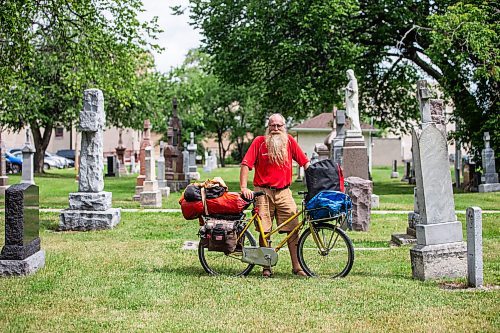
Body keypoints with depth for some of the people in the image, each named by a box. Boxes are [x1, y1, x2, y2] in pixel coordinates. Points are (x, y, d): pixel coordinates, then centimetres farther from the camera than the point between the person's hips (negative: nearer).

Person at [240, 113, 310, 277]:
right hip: (263, 192, -2)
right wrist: (244, 187, -15)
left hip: (283, 192, 2)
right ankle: (266, 267, 12)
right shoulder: (259, 141, 0)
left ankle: (297, 266, 3)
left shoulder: (289, 141, 7)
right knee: (264, 230, 1)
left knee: (293, 229, -3)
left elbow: (305, 162, 7)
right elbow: (246, 164, -5)